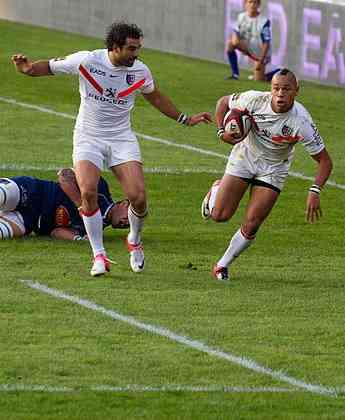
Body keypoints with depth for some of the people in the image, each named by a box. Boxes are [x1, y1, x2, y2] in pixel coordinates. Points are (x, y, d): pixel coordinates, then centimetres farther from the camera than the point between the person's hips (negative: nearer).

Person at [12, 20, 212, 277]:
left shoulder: (140, 71, -4)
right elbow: (49, 67, -1)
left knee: (138, 197, -14)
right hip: (88, 138, -2)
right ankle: (99, 256, -10)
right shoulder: (86, 61, -13)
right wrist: (28, 68, -23)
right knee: (88, 192, -24)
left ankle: (135, 241, 18)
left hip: (122, 139, 2)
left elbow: (156, 97, 16)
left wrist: (186, 120, 19)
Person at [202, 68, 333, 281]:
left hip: (273, 170, -1)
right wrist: (222, 131, -18)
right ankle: (216, 190, 31)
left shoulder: (302, 122, -29)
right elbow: (223, 102, -3)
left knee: (251, 225, -8)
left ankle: (223, 265, 15)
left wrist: (315, 192, -33)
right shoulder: (255, 100, -25)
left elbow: (325, 161, -20)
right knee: (220, 215, -4)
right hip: (244, 157, 1)